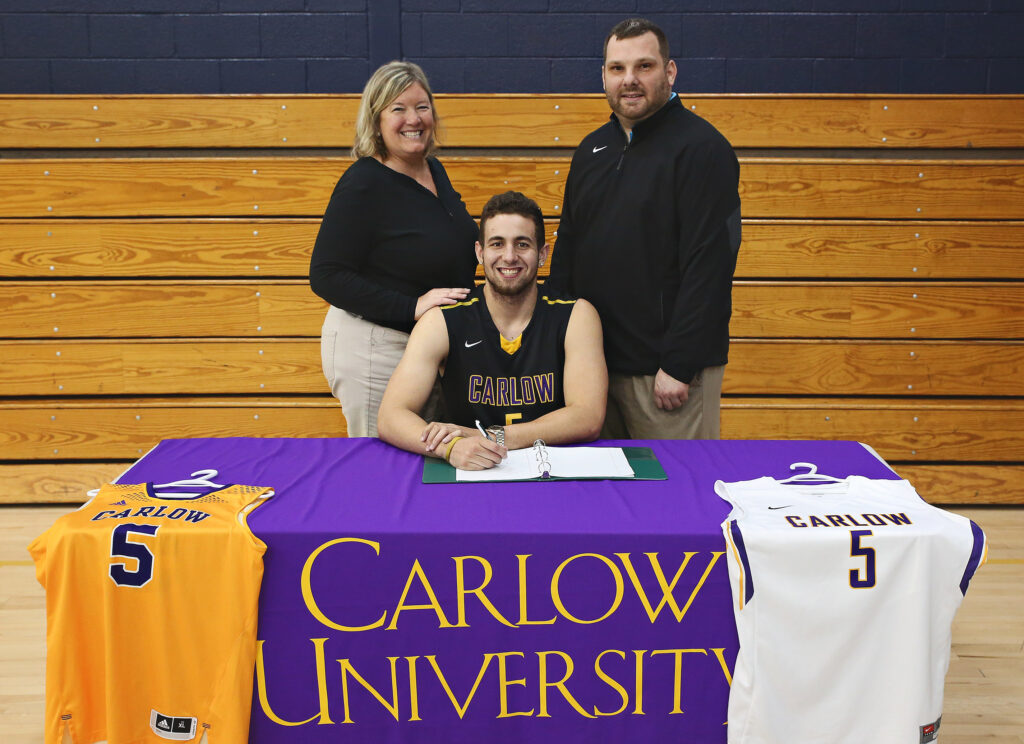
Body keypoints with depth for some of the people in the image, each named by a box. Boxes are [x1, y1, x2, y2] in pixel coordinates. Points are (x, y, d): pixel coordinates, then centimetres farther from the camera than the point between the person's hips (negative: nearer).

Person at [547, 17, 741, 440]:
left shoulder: (701, 148, -10)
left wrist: (678, 366, -19)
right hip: (592, 364, 7)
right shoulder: (592, 149, 13)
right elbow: (567, 250, 17)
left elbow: (708, 266, -17)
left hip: (667, 371, -7)